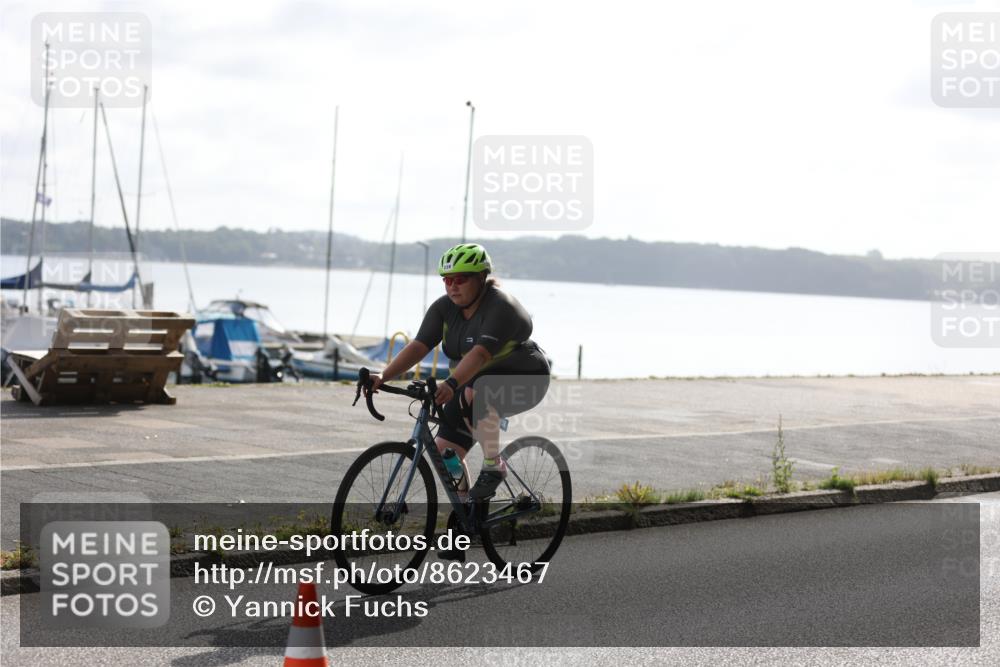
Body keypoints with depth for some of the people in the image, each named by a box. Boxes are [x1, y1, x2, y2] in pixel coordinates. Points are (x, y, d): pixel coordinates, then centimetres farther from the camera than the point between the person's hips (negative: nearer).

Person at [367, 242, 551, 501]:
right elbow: (419, 345, -15)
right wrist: (383, 377, -29)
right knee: (444, 451, -5)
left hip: (523, 381, -7)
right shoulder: (444, 308, -6)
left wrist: (451, 384, -54)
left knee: (475, 394, -38)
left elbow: (480, 353, -39)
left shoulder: (501, 307, -25)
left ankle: (494, 465, -21)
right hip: (472, 385, 7)